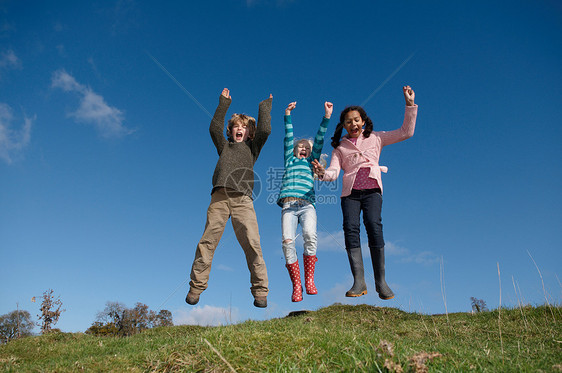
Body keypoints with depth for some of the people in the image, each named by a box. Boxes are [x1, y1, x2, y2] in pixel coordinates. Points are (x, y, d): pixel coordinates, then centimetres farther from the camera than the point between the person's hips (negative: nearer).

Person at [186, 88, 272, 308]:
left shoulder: (252, 147, 25)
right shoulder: (224, 146, 28)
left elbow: (264, 131, 12)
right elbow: (214, 128, 17)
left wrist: (265, 107, 22)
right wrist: (224, 104, 21)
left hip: (243, 200, -1)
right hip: (220, 197, 1)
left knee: (252, 244, -10)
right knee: (207, 242, -6)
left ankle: (260, 291, -5)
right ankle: (196, 287, 2)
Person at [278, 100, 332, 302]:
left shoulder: (311, 163, 28)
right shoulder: (289, 160, 29)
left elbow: (319, 140, 21)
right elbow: (288, 138, 21)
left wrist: (326, 116, 15)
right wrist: (288, 115, 15)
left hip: (307, 205, 0)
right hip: (288, 206, 0)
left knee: (310, 235, -27)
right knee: (287, 241, -20)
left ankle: (309, 280, -16)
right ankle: (296, 286, -14)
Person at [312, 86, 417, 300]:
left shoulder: (375, 138, 17)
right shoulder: (340, 147, 17)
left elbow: (406, 132, 14)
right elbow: (334, 172, 4)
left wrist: (410, 104, 9)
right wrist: (322, 173, -18)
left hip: (372, 189, -1)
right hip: (350, 192, 1)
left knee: (374, 225, -24)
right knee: (350, 227, -21)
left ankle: (380, 281, -17)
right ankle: (359, 282, -21)